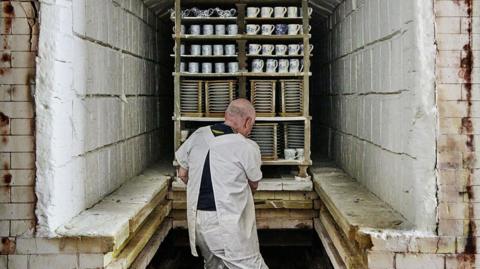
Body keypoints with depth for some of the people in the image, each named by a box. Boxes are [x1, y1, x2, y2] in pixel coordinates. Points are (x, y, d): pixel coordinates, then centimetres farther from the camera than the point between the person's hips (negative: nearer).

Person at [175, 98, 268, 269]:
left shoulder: (197, 136, 1)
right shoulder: (248, 148, -12)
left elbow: (182, 174, 12)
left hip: (198, 220, 6)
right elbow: (254, 185, 4)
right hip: (228, 227, -6)